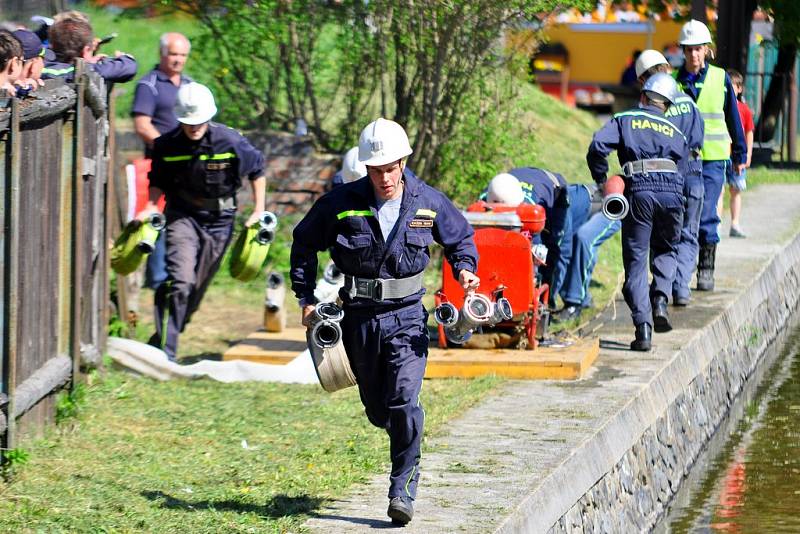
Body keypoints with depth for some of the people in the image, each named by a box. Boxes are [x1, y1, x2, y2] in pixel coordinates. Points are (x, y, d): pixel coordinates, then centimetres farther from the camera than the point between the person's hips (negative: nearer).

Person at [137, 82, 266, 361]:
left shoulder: (231, 142, -14)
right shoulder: (167, 145, -11)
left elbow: (257, 170, 3)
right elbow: (158, 182, 6)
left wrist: (259, 210, 2)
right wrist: (150, 207, -11)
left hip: (219, 218, 1)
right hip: (182, 215, -1)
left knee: (198, 287, 9)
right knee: (180, 281, -20)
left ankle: (164, 339, 28)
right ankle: (164, 349, -19)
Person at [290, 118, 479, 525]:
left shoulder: (428, 203, -4)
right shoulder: (341, 204, -7)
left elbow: (461, 237, 15)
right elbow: (304, 242, 8)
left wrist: (465, 268, -5)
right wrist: (306, 297, 4)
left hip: (406, 316, -1)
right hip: (359, 319, 1)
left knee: (404, 401, -18)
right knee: (376, 408, 11)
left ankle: (403, 489, -11)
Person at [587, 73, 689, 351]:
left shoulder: (625, 120, 17)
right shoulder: (676, 133, 27)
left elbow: (597, 147, 1)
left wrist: (601, 180, 12)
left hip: (639, 190, -2)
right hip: (672, 191, 2)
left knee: (636, 260, 3)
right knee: (665, 250, 25)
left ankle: (643, 325, -8)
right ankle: (660, 300, 1)